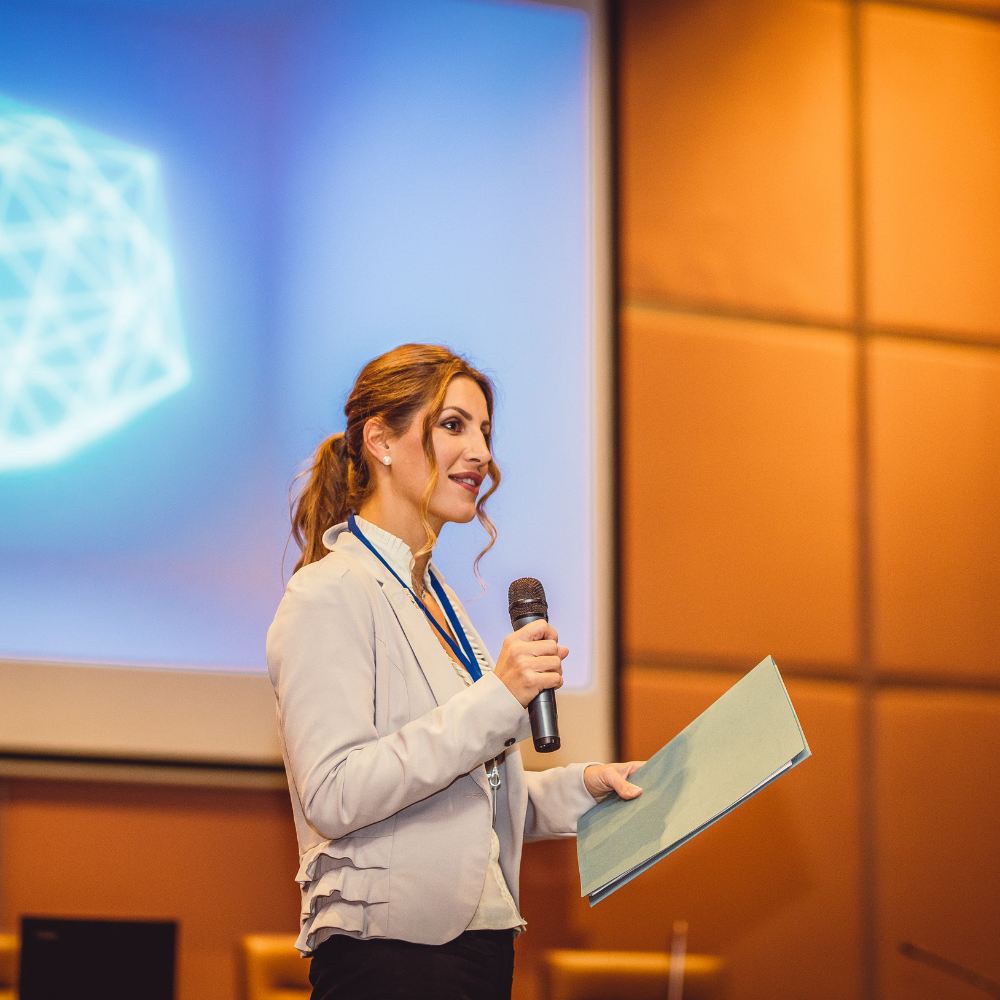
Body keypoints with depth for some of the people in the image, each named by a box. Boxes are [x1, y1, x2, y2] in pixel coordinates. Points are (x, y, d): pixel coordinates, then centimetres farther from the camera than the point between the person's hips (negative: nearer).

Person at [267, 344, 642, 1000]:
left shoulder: (438, 601, 19)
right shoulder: (330, 594, -9)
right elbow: (332, 797, -21)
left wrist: (580, 787, 7)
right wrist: (494, 699, -22)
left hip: (481, 946, 8)